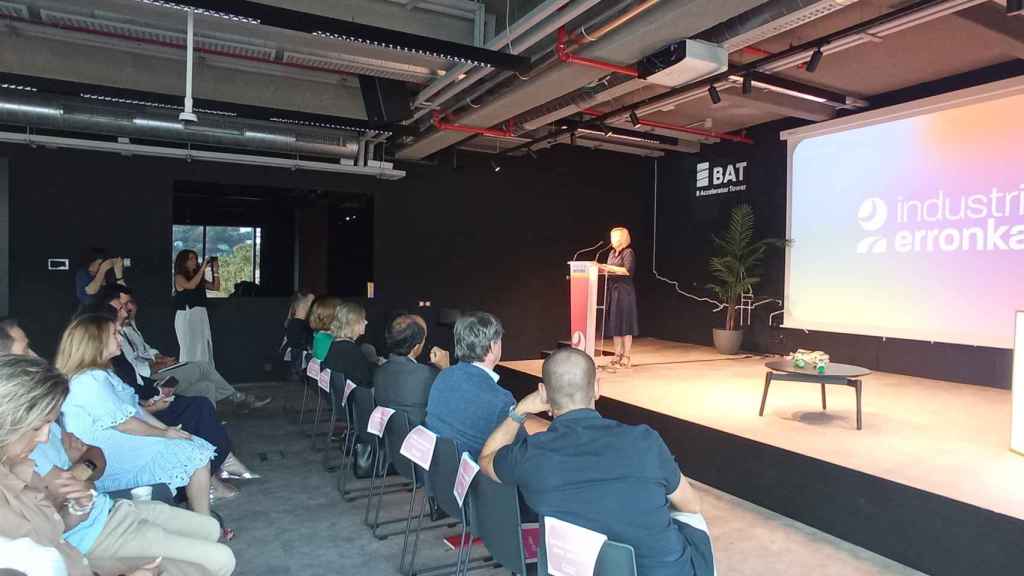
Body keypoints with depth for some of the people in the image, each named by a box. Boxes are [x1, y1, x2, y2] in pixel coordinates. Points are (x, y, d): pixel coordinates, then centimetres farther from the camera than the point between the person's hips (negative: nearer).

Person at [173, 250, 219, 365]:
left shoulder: (200, 278, 13)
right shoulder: (179, 277, -3)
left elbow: (216, 287, 9)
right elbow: (191, 285, -21)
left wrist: (216, 271, -2)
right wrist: (203, 268, -19)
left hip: (202, 316, 5)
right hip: (186, 316, -5)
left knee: (204, 349, 3)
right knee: (189, 349, -2)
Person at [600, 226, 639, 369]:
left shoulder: (628, 252, -7)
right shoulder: (612, 253, 15)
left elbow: (628, 271, -19)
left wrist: (609, 267, -19)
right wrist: (602, 268, -1)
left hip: (624, 291, -7)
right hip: (612, 290, 8)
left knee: (624, 325, -4)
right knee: (614, 324, 8)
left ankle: (626, 357, 2)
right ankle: (618, 355, 15)